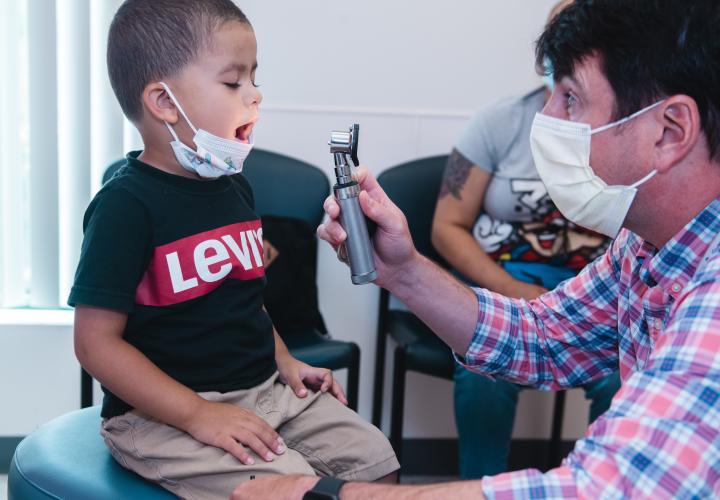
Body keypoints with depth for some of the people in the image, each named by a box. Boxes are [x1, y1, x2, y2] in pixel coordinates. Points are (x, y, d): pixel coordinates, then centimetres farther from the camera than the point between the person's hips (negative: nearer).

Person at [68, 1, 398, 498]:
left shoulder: (234, 187, 8)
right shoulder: (127, 205, -17)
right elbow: (97, 341, -19)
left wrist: (284, 361, 7)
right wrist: (199, 415, -23)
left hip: (263, 389, 8)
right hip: (164, 414, -8)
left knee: (374, 457, 2)